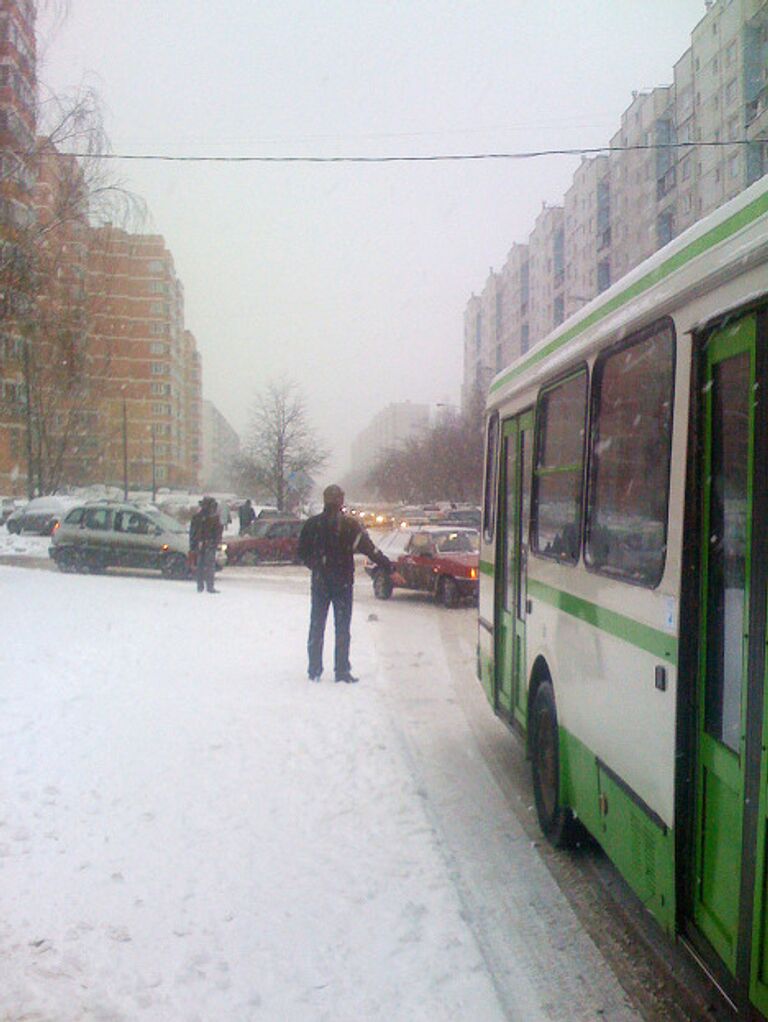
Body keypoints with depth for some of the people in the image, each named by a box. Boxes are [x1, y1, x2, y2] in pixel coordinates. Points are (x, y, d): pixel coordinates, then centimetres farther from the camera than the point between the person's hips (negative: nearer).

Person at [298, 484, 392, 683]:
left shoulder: (312, 524, -1)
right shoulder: (350, 525, -10)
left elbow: (302, 554, 5)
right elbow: (371, 550, -11)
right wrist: (390, 567, -4)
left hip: (319, 583, 2)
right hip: (343, 583, -2)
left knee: (316, 626, 11)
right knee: (342, 627, 5)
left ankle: (314, 671, 13)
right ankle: (342, 671, 4)